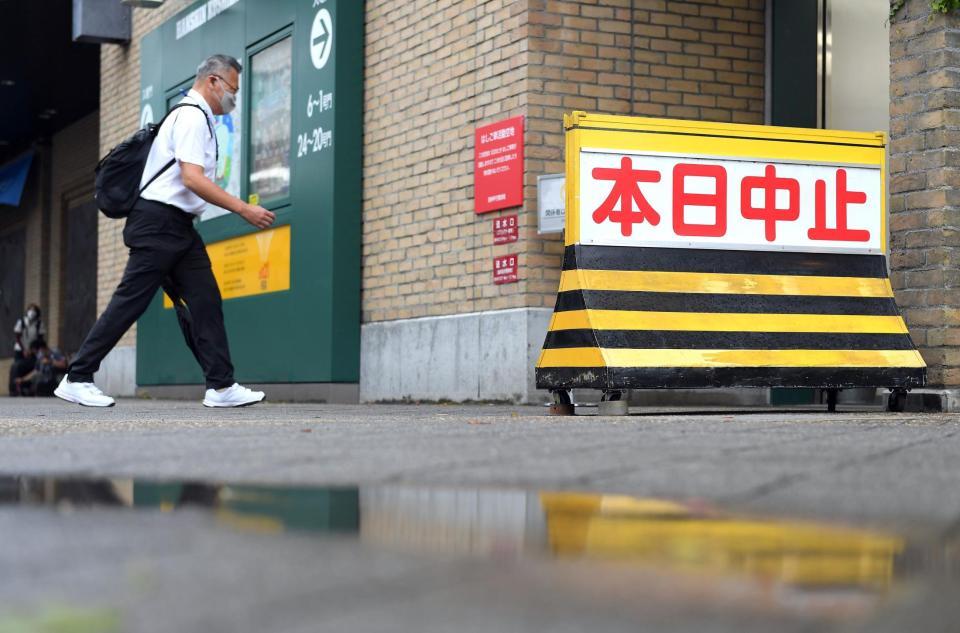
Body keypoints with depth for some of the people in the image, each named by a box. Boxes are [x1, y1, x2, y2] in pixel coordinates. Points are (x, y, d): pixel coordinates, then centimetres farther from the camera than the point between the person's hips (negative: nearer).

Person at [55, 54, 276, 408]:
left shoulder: (196, 118, 20)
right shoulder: (193, 116, -12)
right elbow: (193, 179, -22)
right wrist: (242, 209, -22)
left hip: (179, 227, 10)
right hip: (160, 222, -10)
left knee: (204, 301, 2)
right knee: (131, 301, -7)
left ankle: (221, 386, 0)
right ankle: (77, 379, -1)